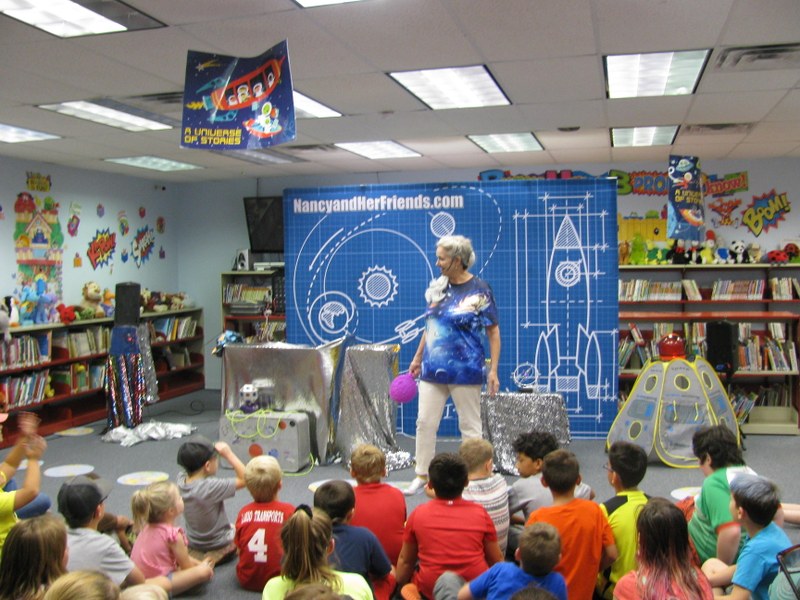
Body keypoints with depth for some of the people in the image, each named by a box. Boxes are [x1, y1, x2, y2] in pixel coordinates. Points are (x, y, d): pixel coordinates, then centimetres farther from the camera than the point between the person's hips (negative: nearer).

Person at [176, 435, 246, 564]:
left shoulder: (181, 481, -13)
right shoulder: (211, 487, -32)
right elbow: (244, 479, -25)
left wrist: (214, 450, -10)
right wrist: (228, 454, -23)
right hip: (219, 548, -6)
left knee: (232, 526, 33)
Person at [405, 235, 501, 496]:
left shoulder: (479, 290, -9)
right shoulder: (438, 286, 7)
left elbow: (493, 332, -7)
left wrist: (493, 370, -12)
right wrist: (418, 358, 18)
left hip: (464, 370, -5)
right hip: (433, 367, 6)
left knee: (470, 426, 6)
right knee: (424, 422, 8)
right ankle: (421, 476, 20)